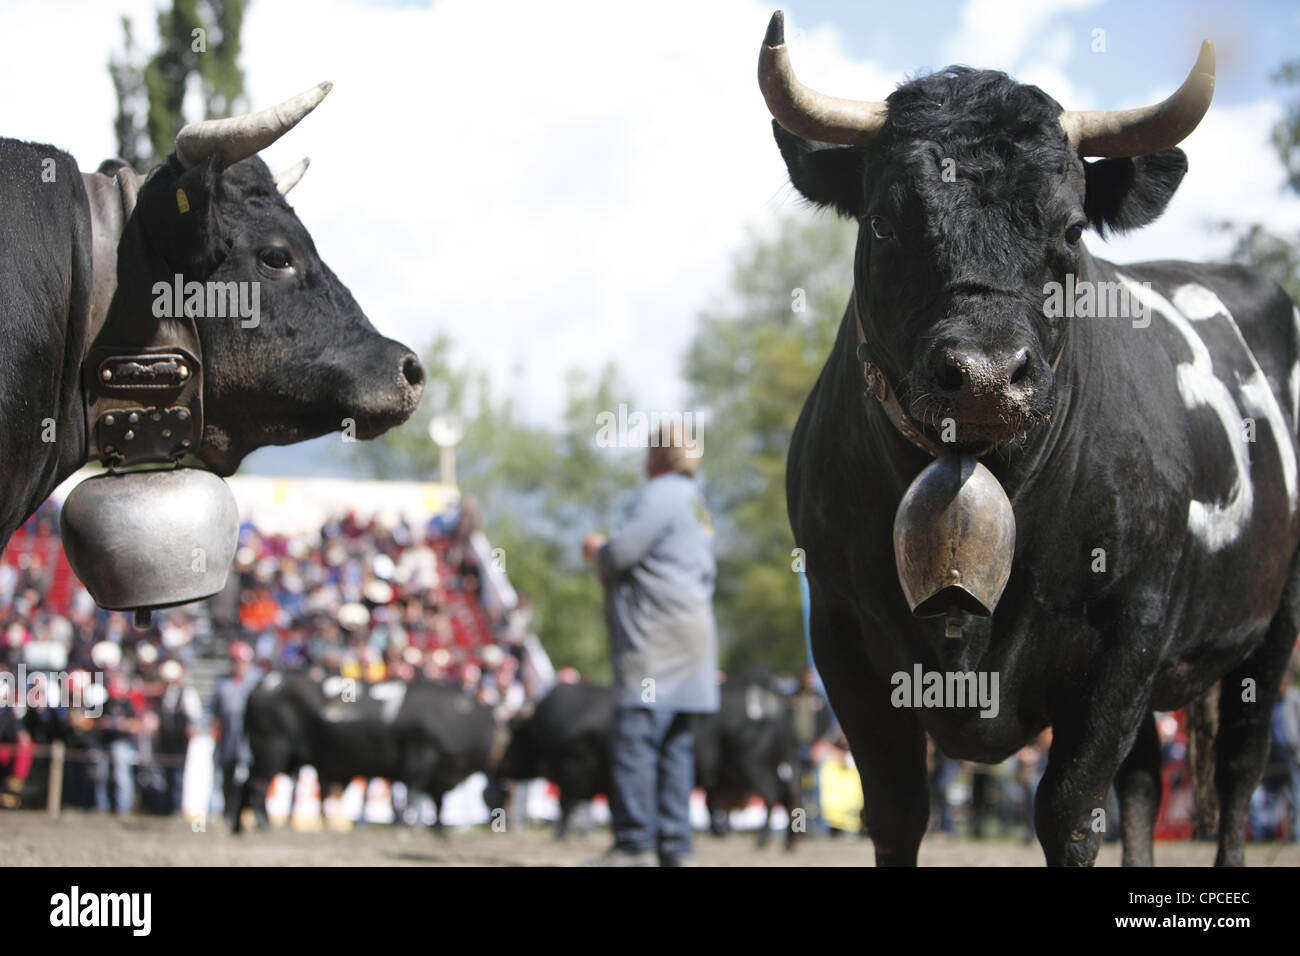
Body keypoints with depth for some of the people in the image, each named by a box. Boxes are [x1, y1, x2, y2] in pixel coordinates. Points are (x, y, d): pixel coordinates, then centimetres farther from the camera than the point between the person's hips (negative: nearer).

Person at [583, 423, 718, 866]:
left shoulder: (660, 494, -8)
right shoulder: (695, 502, 24)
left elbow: (621, 552, -16)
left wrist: (597, 550, 8)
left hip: (657, 641, -10)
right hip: (690, 633, 10)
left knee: (635, 738, -11)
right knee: (675, 746, 8)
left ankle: (634, 845, -15)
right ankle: (675, 848, 7)